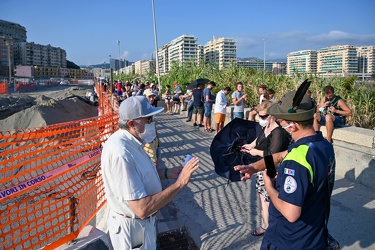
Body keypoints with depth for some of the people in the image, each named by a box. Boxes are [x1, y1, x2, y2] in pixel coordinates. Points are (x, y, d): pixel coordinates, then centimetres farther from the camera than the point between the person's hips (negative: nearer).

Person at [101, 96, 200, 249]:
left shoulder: (130, 141, -3)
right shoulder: (121, 153, -34)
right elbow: (142, 209, -34)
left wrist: (167, 173, -2)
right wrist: (180, 183, -30)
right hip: (132, 227, -9)